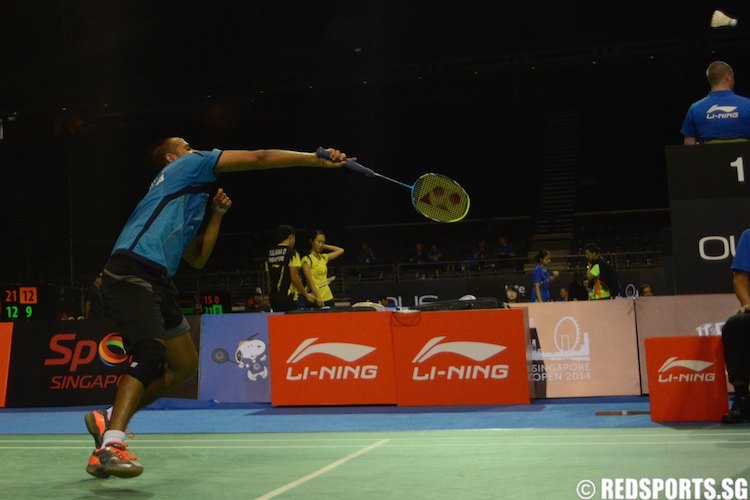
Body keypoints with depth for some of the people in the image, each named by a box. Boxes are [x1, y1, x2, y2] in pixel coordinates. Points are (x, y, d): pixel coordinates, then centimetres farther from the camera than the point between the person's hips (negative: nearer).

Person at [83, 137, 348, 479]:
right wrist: (318, 159, 7)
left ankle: (108, 419, 15)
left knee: (185, 364, 13)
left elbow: (197, 259, 27)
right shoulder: (189, 164, 8)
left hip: (156, 281, 10)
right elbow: (259, 158, 4)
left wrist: (216, 215, 20)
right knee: (151, 352, -27)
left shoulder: (189, 201, 32)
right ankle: (111, 445, -31)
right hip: (131, 273, -10)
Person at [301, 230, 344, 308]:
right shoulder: (307, 259, -5)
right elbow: (309, 280, -14)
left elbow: (340, 250, 22)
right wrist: (317, 296, -23)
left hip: (328, 297, 6)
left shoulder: (324, 257, 13)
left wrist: (325, 246, 14)